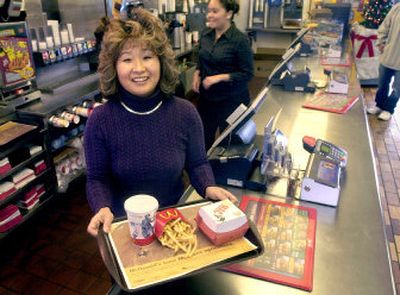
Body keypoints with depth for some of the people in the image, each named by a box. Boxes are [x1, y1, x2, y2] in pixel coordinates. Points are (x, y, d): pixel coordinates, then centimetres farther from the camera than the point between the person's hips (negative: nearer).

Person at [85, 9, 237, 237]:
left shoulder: (185, 112, -14)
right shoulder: (100, 120, -18)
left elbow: (197, 163, -3)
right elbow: (98, 178, -9)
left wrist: (208, 187, -23)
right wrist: (103, 208, -28)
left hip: (175, 216, 2)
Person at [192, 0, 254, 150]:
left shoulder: (240, 39, -16)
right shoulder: (205, 34, 1)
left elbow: (247, 74, -14)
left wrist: (219, 78, -23)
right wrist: (197, 73, -3)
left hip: (232, 99, -5)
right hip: (206, 96, 5)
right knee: (204, 138, 14)